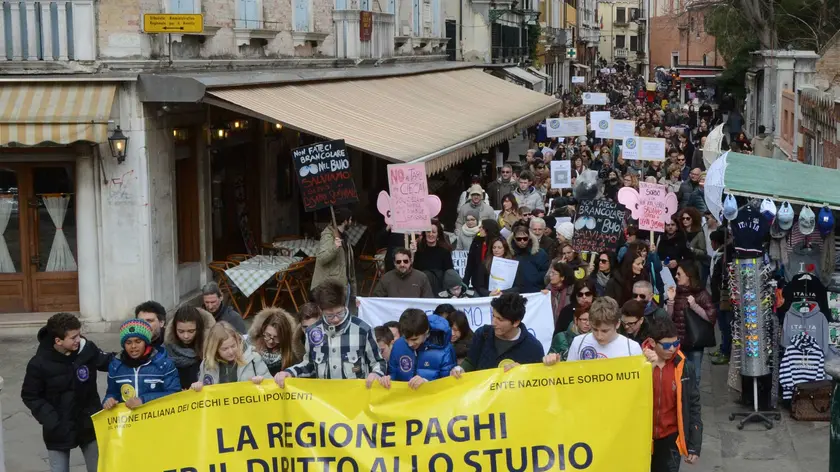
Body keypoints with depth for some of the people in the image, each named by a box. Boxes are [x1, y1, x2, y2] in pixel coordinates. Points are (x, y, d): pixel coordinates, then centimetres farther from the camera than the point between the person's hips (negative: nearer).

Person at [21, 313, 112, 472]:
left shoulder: (87, 349, -13)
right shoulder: (39, 363, -18)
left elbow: (108, 362, 5)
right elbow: (30, 397, -8)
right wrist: (51, 421, -18)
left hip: (89, 425, 3)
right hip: (59, 430, -3)